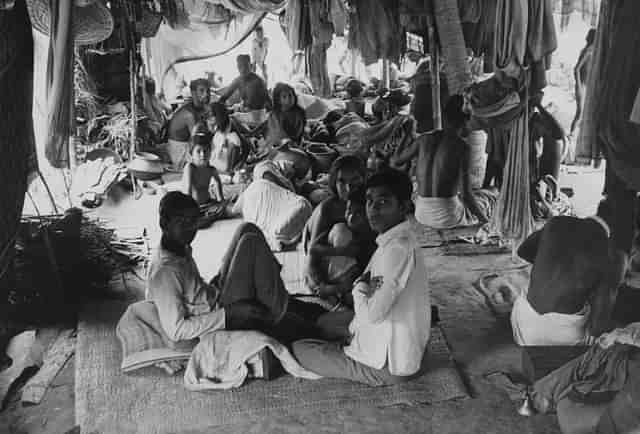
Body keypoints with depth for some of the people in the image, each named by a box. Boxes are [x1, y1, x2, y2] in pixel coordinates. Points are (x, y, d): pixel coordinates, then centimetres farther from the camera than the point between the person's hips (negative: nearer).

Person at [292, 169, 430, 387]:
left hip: (388, 365, -10)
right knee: (325, 322, 27)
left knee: (299, 349, 2)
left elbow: (372, 313, -29)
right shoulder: (392, 241, 4)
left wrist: (359, 287, -10)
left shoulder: (398, 248, -27)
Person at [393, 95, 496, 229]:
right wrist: (484, 219, 1)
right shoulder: (462, 146, -13)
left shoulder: (424, 139, 1)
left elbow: (395, 161, 15)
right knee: (492, 196, 22)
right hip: (448, 217, -5)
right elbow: (466, 195, -16)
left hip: (421, 214, 5)